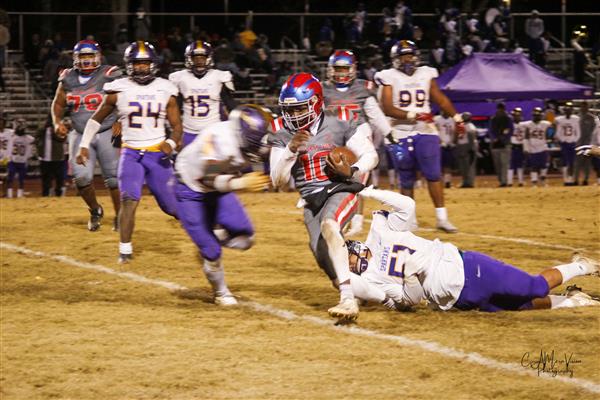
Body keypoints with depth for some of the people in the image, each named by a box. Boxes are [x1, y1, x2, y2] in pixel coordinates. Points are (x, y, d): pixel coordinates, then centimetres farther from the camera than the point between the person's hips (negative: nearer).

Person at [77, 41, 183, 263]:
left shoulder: (165, 91, 1)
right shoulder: (118, 91, -1)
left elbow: (177, 126, 3)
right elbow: (96, 119, 11)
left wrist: (172, 143, -18)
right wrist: (84, 145, 6)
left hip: (158, 154, 1)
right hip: (131, 154, -1)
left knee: (171, 205, 6)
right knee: (129, 200, -19)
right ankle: (125, 250, -14)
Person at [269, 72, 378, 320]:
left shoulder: (339, 124, -7)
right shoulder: (281, 133, 1)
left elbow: (371, 156, 0)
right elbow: (278, 181, -2)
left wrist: (352, 171, -21)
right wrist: (291, 149, -18)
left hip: (341, 191, -5)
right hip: (312, 202, 5)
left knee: (329, 226, -34)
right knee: (326, 261, -5)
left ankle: (348, 299, -39)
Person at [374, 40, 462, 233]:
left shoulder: (426, 75, 11)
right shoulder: (389, 78, -1)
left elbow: (440, 98, 19)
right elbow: (387, 108, -11)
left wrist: (456, 117, 14)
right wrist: (412, 115, -19)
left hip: (426, 132, 2)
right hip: (401, 134, -2)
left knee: (434, 174, -9)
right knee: (406, 180, 3)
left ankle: (441, 217, -8)